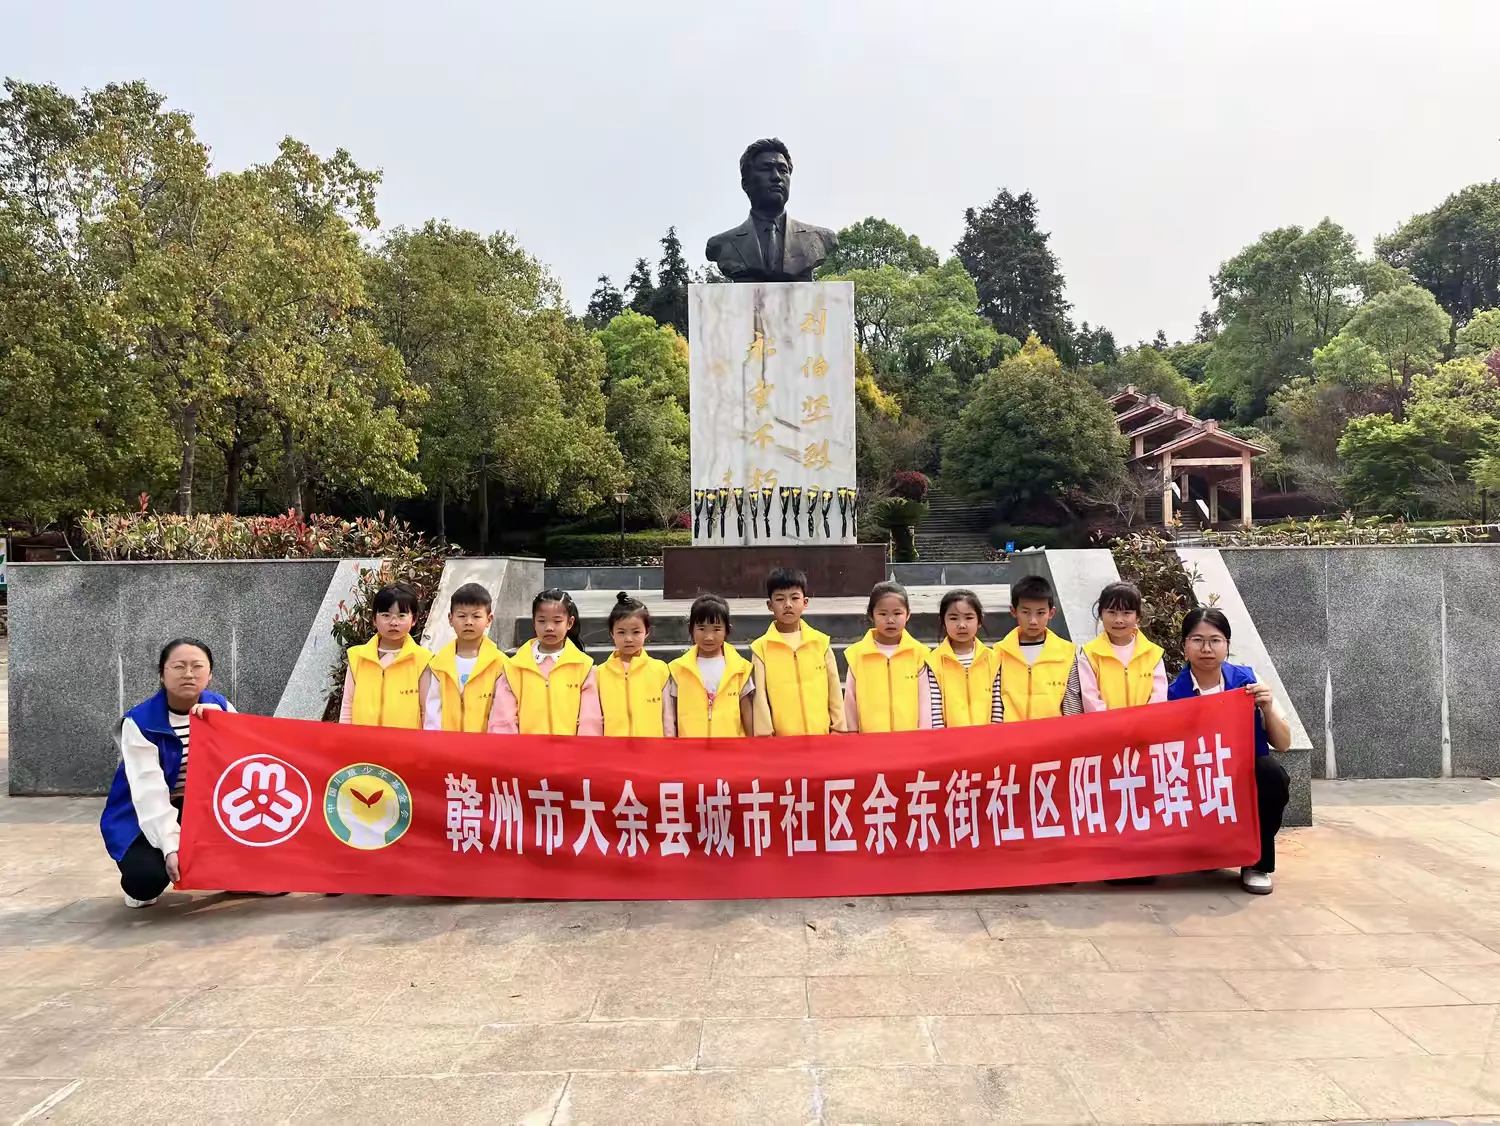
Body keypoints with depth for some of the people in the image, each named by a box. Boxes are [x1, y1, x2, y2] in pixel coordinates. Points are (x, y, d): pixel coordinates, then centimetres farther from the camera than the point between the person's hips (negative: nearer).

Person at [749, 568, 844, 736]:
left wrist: (838, 728, 6)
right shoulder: (761, 648, -2)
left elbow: (834, 689, 8)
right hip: (781, 740, -2)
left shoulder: (821, 642, 4)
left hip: (821, 735, 2)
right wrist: (765, 735, -8)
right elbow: (760, 696, -4)